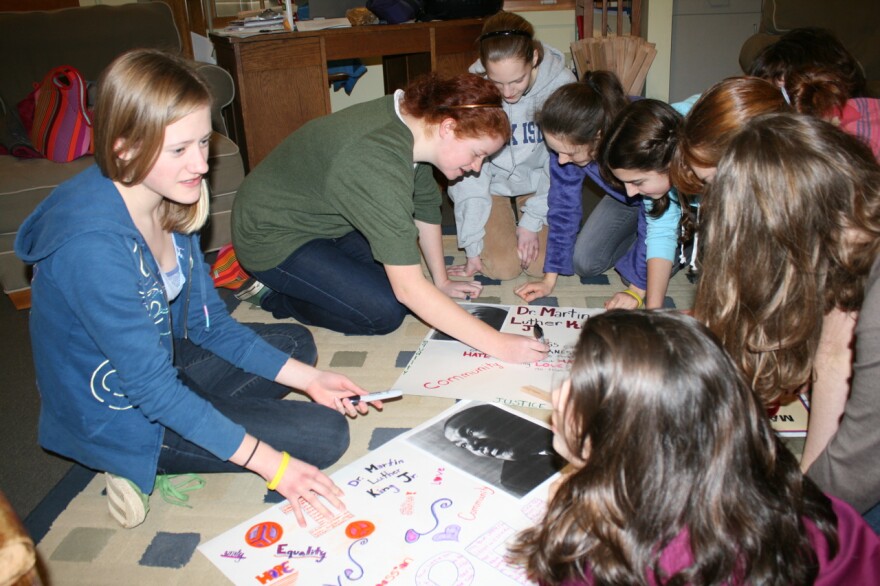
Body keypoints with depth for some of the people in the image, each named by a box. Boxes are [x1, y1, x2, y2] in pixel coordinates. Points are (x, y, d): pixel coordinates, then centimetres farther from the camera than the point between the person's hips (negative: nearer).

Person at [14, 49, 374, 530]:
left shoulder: (171, 201, -7)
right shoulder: (92, 244, -33)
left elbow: (209, 321, 0)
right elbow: (152, 387, -29)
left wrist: (308, 377, -6)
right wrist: (269, 463, -28)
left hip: (165, 358, 8)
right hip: (119, 415, -8)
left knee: (297, 343, 21)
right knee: (325, 435, -10)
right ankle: (142, 466, 0)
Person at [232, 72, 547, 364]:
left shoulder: (414, 120, -11)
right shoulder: (378, 163, -37)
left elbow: (425, 208, 5)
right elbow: (409, 287, -38)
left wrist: (442, 281, 10)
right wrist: (497, 344, -36)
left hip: (321, 218, 9)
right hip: (270, 237, -9)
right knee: (385, 313, -16)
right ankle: (271, 294, 2)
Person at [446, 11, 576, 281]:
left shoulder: (561, 83, -25)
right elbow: (468, 170, -22)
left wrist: (532, 221, -17)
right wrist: (473, 248, -24)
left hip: (538, 183, 1)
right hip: (492, 185, -1)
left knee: (543, 264, -11)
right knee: (503, 266, -13)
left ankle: (522, 216, 20)